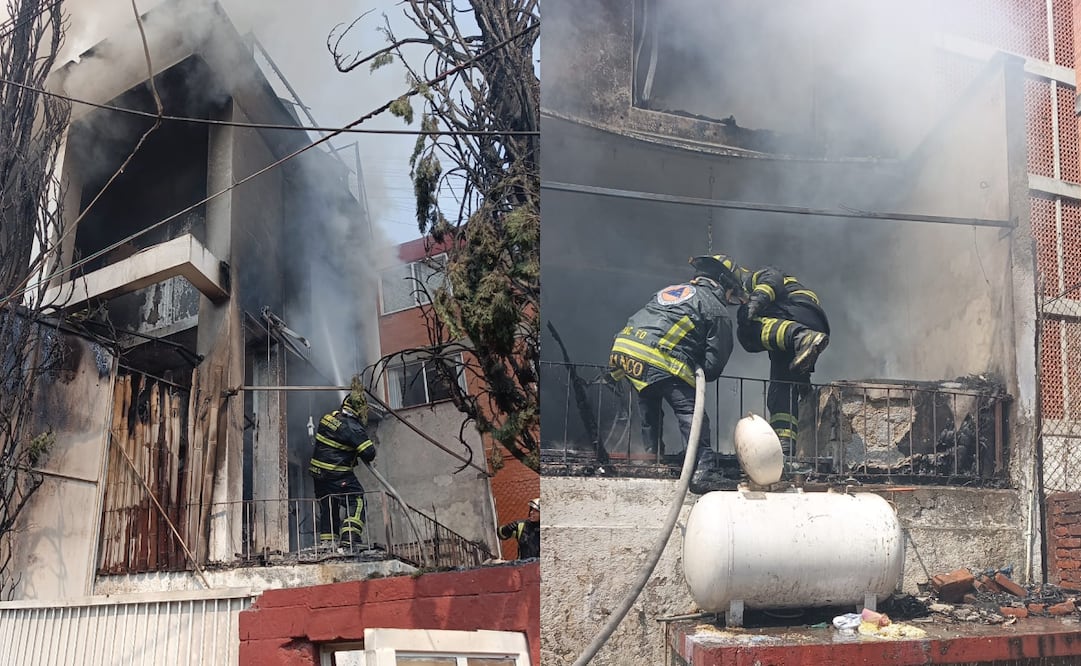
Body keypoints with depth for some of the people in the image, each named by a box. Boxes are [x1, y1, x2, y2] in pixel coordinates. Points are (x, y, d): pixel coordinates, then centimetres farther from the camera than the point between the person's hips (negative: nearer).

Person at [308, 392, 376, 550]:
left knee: (327, 505, 17)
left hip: (317, 470, 8)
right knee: (356, 501, 0)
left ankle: (327, 541, 20)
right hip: (337, 475, -8)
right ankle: (349, 539, -11)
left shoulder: (328, 417, 6)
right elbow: (369, 453, -18)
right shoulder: (353, 428, -17)